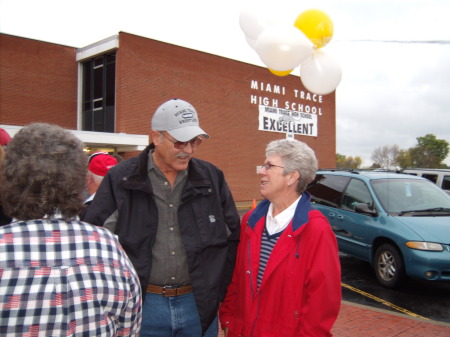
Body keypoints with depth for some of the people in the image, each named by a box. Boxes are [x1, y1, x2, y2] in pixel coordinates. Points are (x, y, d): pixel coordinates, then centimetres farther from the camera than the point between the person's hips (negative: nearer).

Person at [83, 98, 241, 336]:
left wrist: (219, 287, 7)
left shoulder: (212, 178, 1)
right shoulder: (120, 180, -5)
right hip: (143, 304, -2)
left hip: (199, 303, 2)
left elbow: (233, 235, 9)